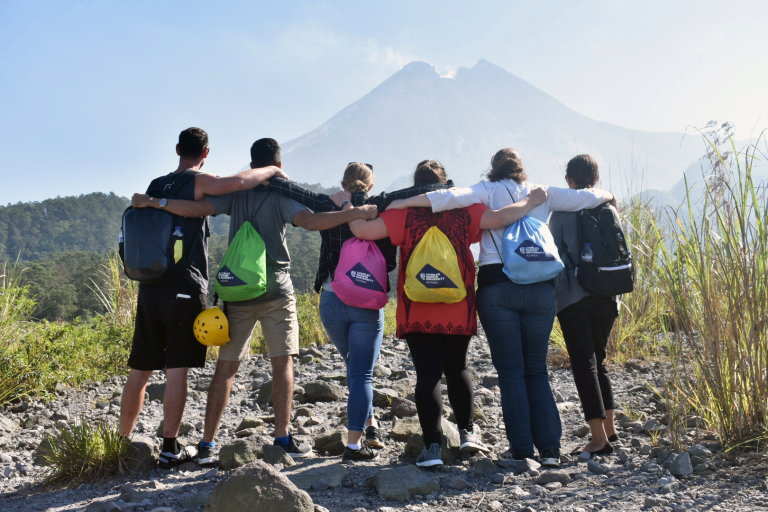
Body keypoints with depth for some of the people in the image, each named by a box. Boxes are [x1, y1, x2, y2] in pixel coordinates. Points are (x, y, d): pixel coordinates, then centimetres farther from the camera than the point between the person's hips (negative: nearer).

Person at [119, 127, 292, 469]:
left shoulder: (155, 186, 15)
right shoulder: (198, 182, -5)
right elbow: (238, 182, -22)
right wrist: (272, 170, -5)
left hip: (149, 288, 6)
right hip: (185, 289, -6)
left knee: (140, 370, 13)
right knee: (177, 370, -1)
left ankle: (123, 442, 20)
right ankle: (170, 449, 3)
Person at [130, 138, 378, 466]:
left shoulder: (235, 192, 6)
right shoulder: (281, 195, -3)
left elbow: (195, 209, -5)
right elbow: (310, 221, -20)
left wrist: (150, 202, 0)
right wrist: (356, 213, -19)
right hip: (276, 290, -3)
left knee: (226, 366, 7)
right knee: (282, 362, 4)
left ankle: (207, 444, 8)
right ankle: (282, 436, 1)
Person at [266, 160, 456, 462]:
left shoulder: (326, 206, 1)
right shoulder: (374, 207, -6)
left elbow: (286, 188, 2)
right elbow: (409, 194, -11)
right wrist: (443, 186, 3)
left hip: (331, 301, 3)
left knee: (356, 366, 24)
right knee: (362, 373, 1)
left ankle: (369, 424, 26)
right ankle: (354, 445, -2)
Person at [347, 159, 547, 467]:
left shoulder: (405, 213, -5)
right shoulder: (463, 210, 0)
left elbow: (363, 230, -12)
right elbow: (500, 218, -9)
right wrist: (532, 201, 5)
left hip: (417, 311, -2)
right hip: (458, 311, 2)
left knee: (427, 375, -1)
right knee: (457, 368, 20)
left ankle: (432, 446, -6)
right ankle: (467, 433, 26)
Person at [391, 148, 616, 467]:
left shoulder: (489, 191, 6)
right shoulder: (542, 193, 14)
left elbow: (454, 197, -12)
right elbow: (583, 198, 19)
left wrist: (405, 202, -12)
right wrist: (607, 195, 41)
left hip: (497, 286, -2)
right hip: (540, 288, 2)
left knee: (511, 371, 5)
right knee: (536, 371, 12)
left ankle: (521, 448, 3)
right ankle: (550, 447, 6)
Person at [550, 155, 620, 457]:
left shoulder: (562, 211, -4)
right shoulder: (610, 210, 7)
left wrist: (551, 295, 5)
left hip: (574, 298, -5)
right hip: (607, 296, 5)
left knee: (584, 364, -3)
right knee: (598, 361, 18)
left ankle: (599, 438, -6)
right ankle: (609, 429, 23)